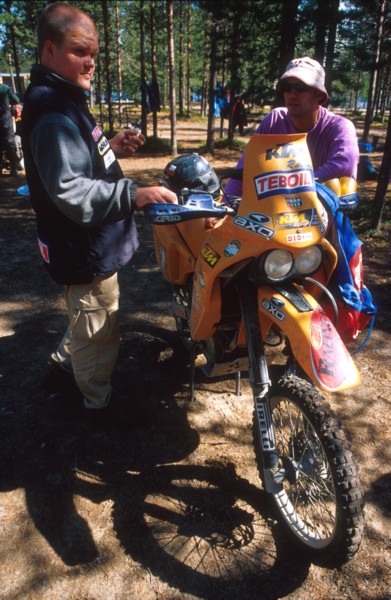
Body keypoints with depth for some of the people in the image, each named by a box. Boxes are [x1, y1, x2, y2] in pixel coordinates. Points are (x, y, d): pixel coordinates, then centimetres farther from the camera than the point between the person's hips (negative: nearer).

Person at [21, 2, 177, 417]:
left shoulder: (66, 100, 12)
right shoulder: (53, 113, -23)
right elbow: (70, 192, -31)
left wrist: (111, 149, 5)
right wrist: (134, 195, -37)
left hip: (90, 244, 10)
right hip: (86, 250, -10)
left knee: (86, 322, 29)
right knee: (99, 332, 9)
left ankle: (61, 370, 49)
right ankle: (98, 402, 32)